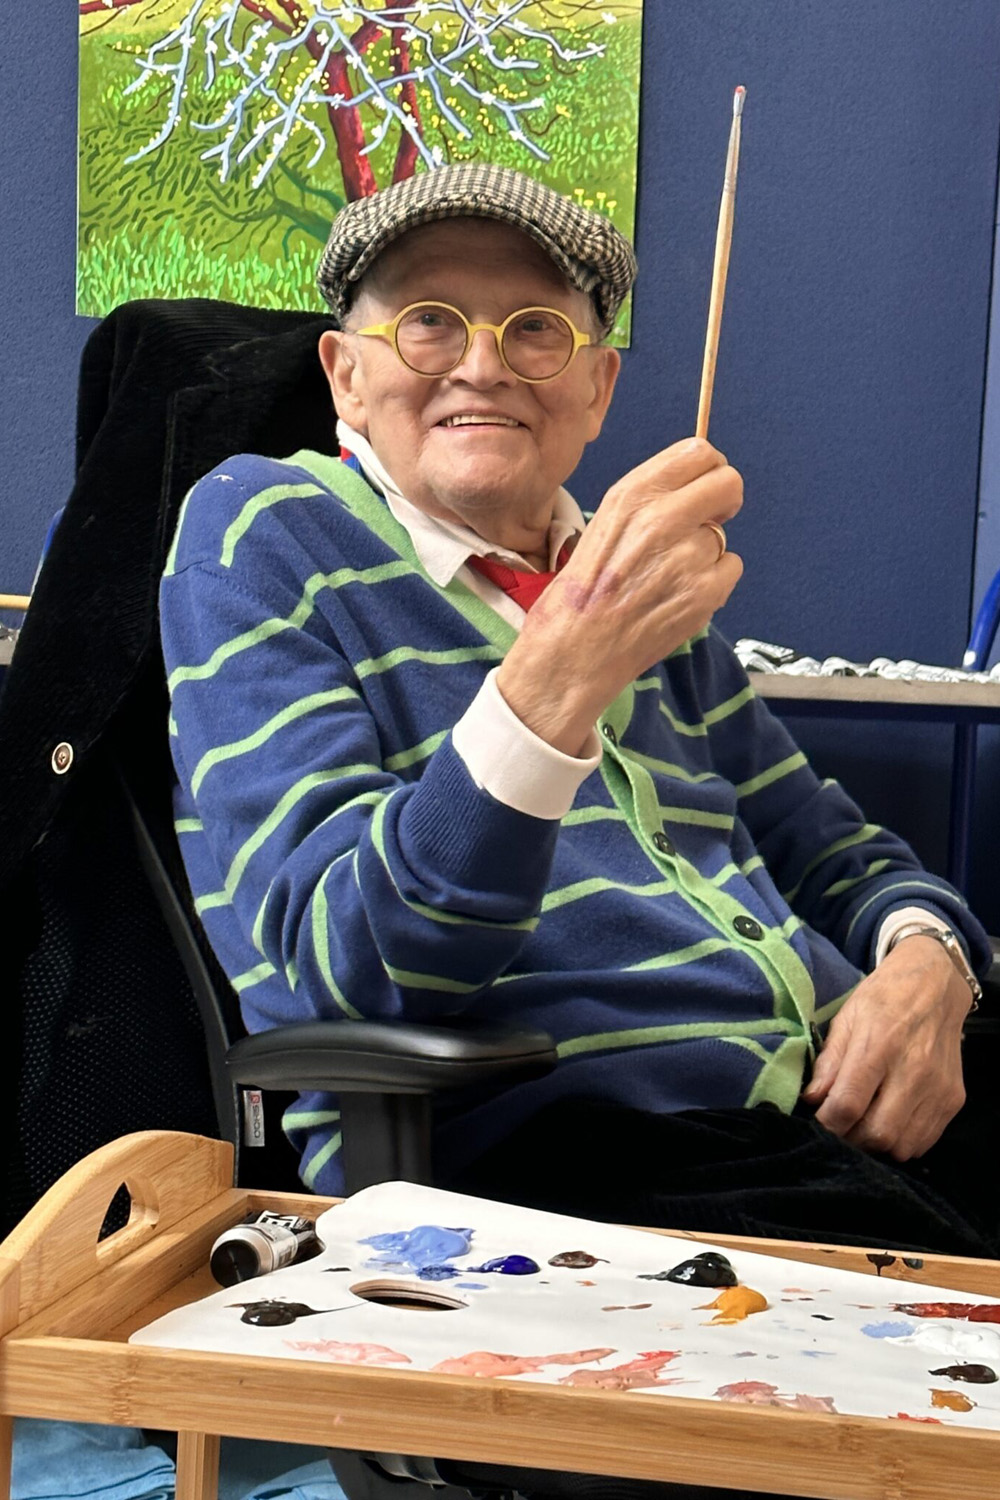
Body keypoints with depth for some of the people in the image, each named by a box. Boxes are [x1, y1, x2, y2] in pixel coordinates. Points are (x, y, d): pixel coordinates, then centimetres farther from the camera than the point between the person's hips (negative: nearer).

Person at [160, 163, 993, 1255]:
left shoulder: (625, 568, 19)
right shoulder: (263, 537, 0)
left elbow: (829, 850, 25)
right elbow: (352, 970, -14)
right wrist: (563, 668, -27)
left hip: (835, 1113, 7)